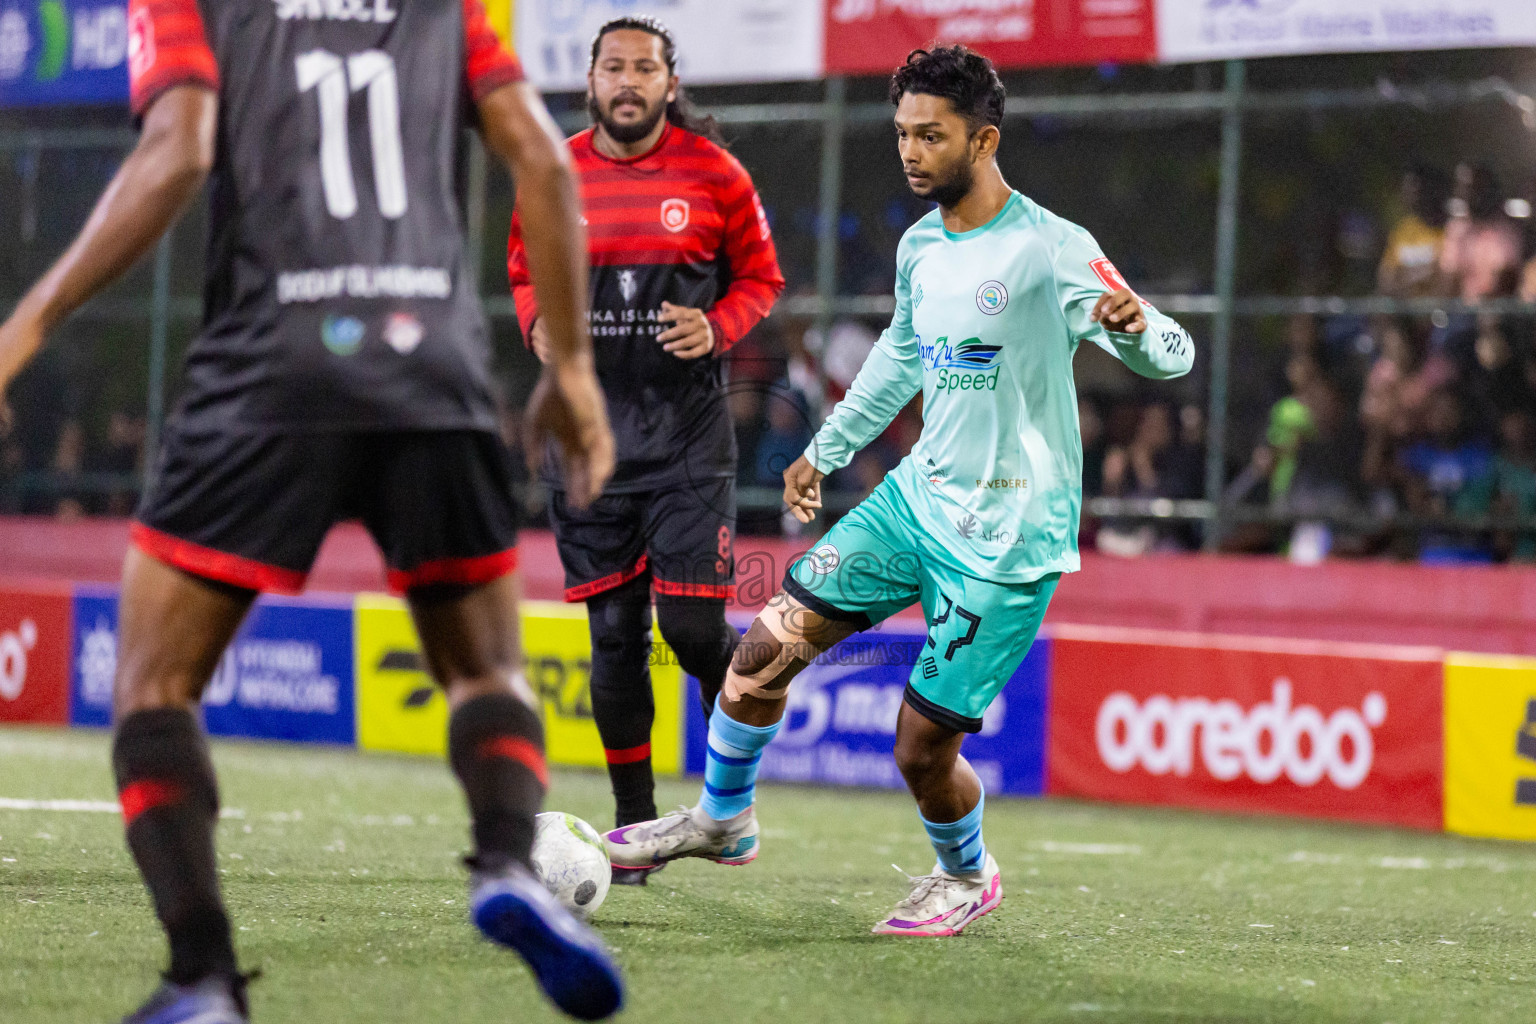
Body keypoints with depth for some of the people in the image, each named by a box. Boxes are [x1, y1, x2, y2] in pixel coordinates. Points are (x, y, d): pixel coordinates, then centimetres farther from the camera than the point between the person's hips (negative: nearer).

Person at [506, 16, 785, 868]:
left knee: (695, 628, -8)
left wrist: (716, 328, -11)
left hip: (688, 432, -2)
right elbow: (525, 273, 17)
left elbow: (760, 278, 7)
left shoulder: (714, 176, -1)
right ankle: (634, 822, 16)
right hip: (589, 432, 2)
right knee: (613, 631, 4)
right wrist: (539, 325, -4)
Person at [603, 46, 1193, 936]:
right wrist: (828, 449, 32)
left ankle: (967, 876, 27)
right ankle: (723, 819, 24)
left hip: (1005, 541, -7)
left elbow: (1171, 356, -22)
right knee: (770, 645, 2)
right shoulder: (920, 247, 6)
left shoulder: (1050, 249, -18)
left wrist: (1134, 326, -45)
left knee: (923, 748, -4)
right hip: (918, 496, 7)